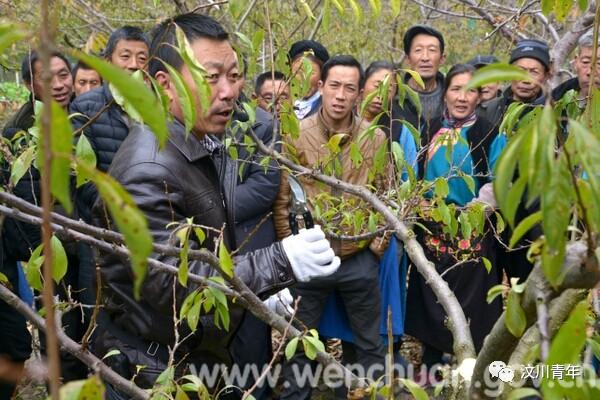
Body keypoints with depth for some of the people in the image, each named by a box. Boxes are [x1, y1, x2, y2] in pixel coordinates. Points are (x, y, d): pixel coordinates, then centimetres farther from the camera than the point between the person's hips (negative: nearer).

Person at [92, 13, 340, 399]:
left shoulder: (205, 146, 4)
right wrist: (279, 263, -36)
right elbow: (170, 283, -30)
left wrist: (264, 286, 9)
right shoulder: (148, 170, -27)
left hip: (201, 355, 9)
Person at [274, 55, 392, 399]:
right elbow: (281, 199, -3)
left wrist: (378, 242, -1)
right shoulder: (296, 135, -6)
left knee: (370, 343, 15)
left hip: (360, 259, 1)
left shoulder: (376, 138, -2)